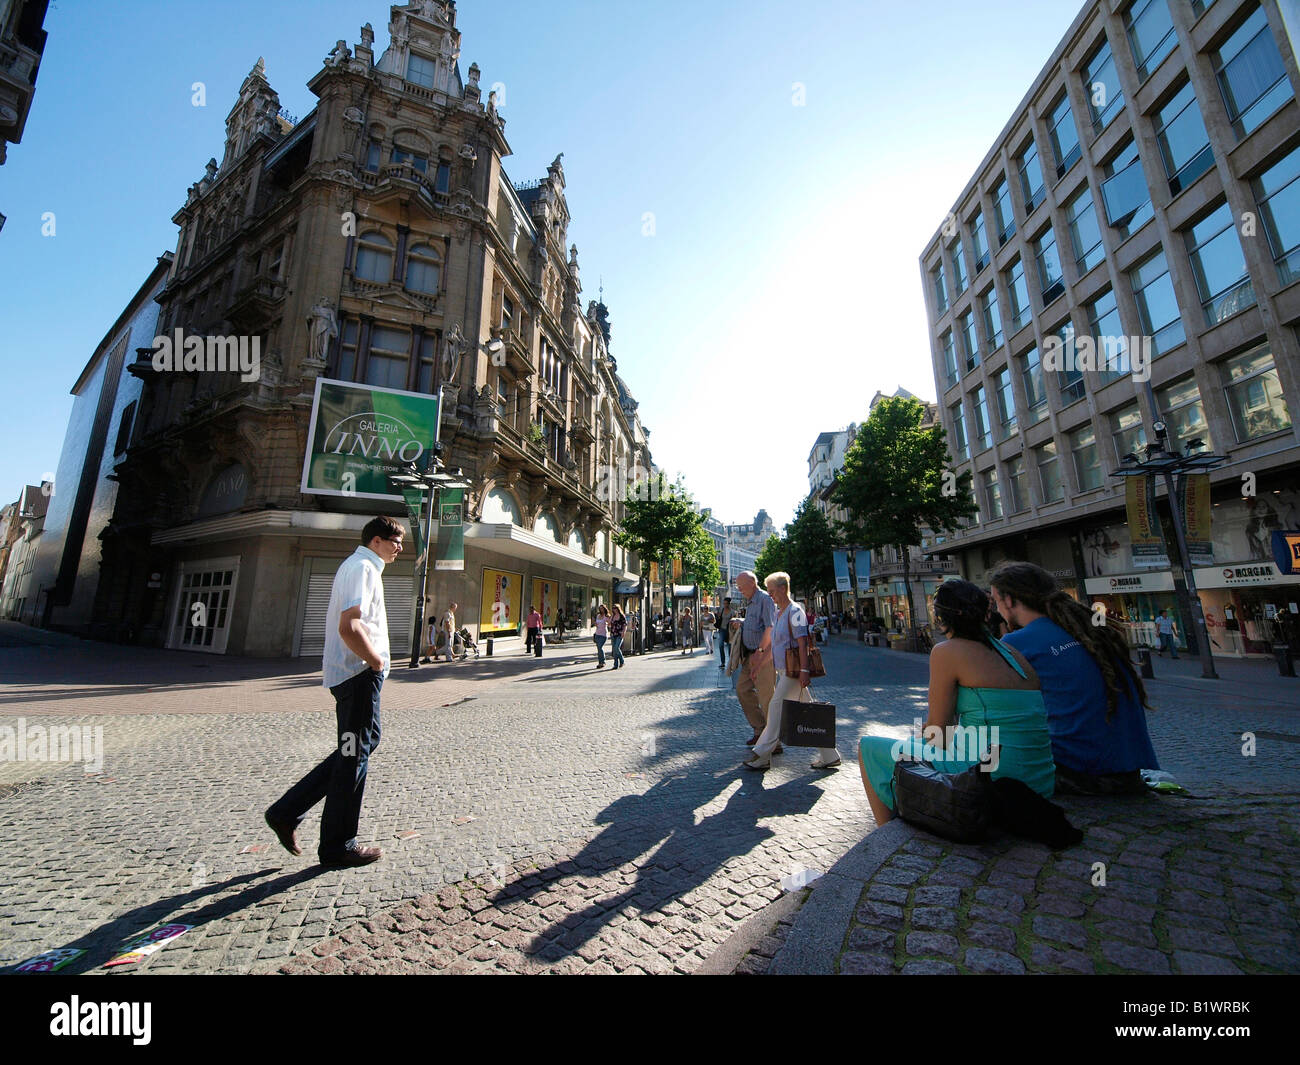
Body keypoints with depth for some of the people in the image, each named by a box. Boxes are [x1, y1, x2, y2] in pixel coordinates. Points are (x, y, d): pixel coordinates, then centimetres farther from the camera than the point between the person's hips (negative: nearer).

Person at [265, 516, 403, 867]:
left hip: (345, 671, 10)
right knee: (354, 755, 2)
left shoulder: (357, 565, 17)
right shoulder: (363, 567, -16)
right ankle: (338, 846, 19)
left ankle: (287, 811, 26)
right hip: (360, 673, -10)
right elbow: (349, 628, -29)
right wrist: (377, 661, -16)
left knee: (365, 742, 20)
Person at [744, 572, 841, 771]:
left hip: (793, 671, -9)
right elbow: (775, 641, 22)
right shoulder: (778, 612, 15)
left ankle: (762, 756, 0)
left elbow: (802, 642, -18)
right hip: (783, 670, 9)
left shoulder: (795, 611, -13)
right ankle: (829, 755, 21)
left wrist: (804, 671, -23)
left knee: (776, 706, -8)